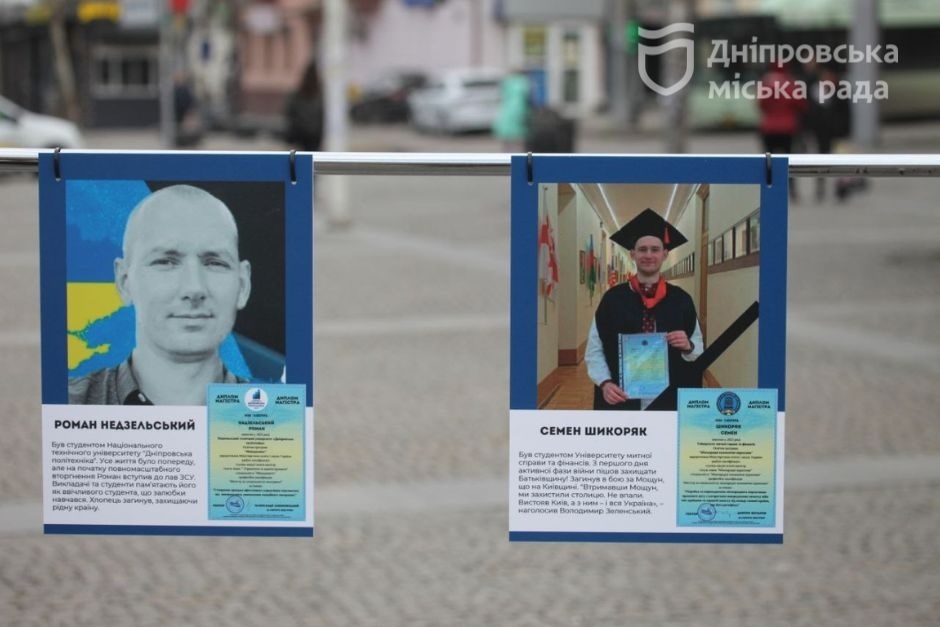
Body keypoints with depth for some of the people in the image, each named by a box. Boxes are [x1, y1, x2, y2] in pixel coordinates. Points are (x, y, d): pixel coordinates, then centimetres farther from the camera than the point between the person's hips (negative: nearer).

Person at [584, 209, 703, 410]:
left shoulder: (681, 301, 7)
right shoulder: (613, 299, 3)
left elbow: (700, 352, 11)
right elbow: (594, 350, 2)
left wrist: (688, 347, -12)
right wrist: (605, 383, -14)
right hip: (623, 402, -1)